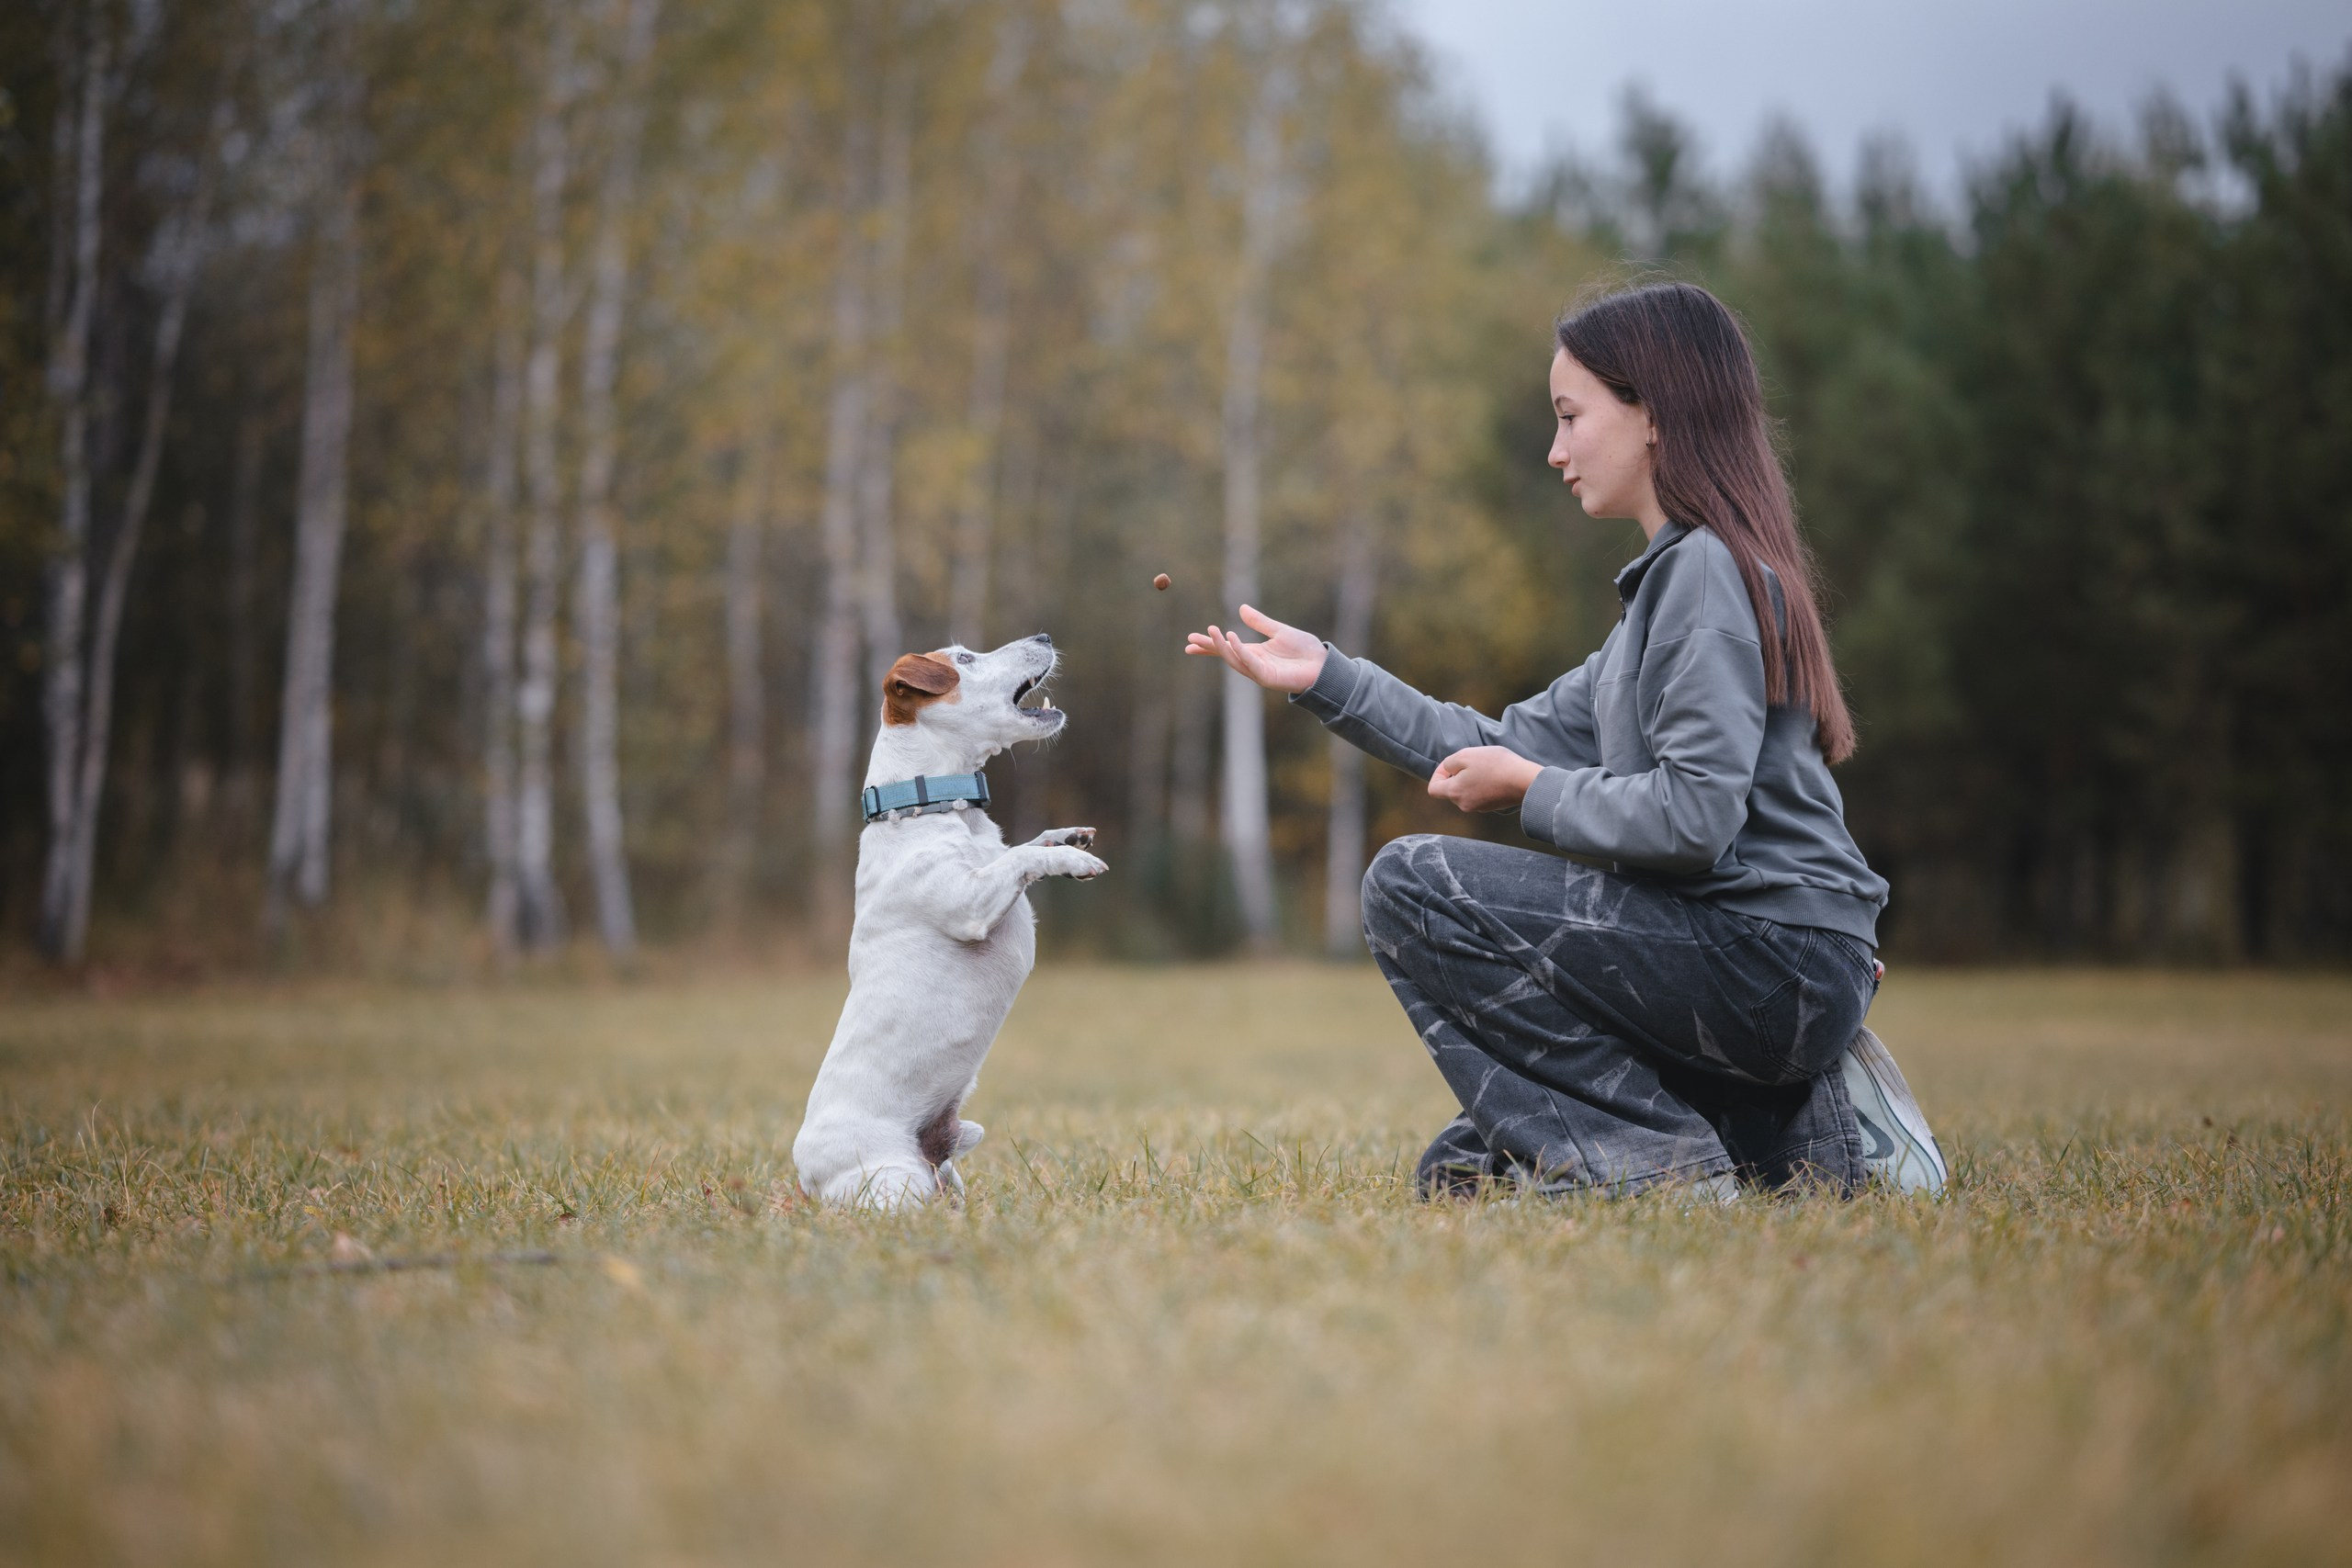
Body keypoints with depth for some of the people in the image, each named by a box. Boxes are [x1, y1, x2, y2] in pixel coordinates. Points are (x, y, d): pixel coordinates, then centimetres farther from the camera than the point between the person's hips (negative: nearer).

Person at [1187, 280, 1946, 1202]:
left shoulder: (1709, 571, -14)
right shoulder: (1674, 576, 18)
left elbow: (1695, 815, -24)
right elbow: (1515, 748, 16)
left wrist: (1532, 791, -9)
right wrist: (1327, 678, 12)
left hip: (1770, 959, -10)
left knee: (1412, 885, -12)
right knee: (1460, 1171, 19)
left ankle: (1647, 1157, -11)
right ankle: (1805, 1133, 10)